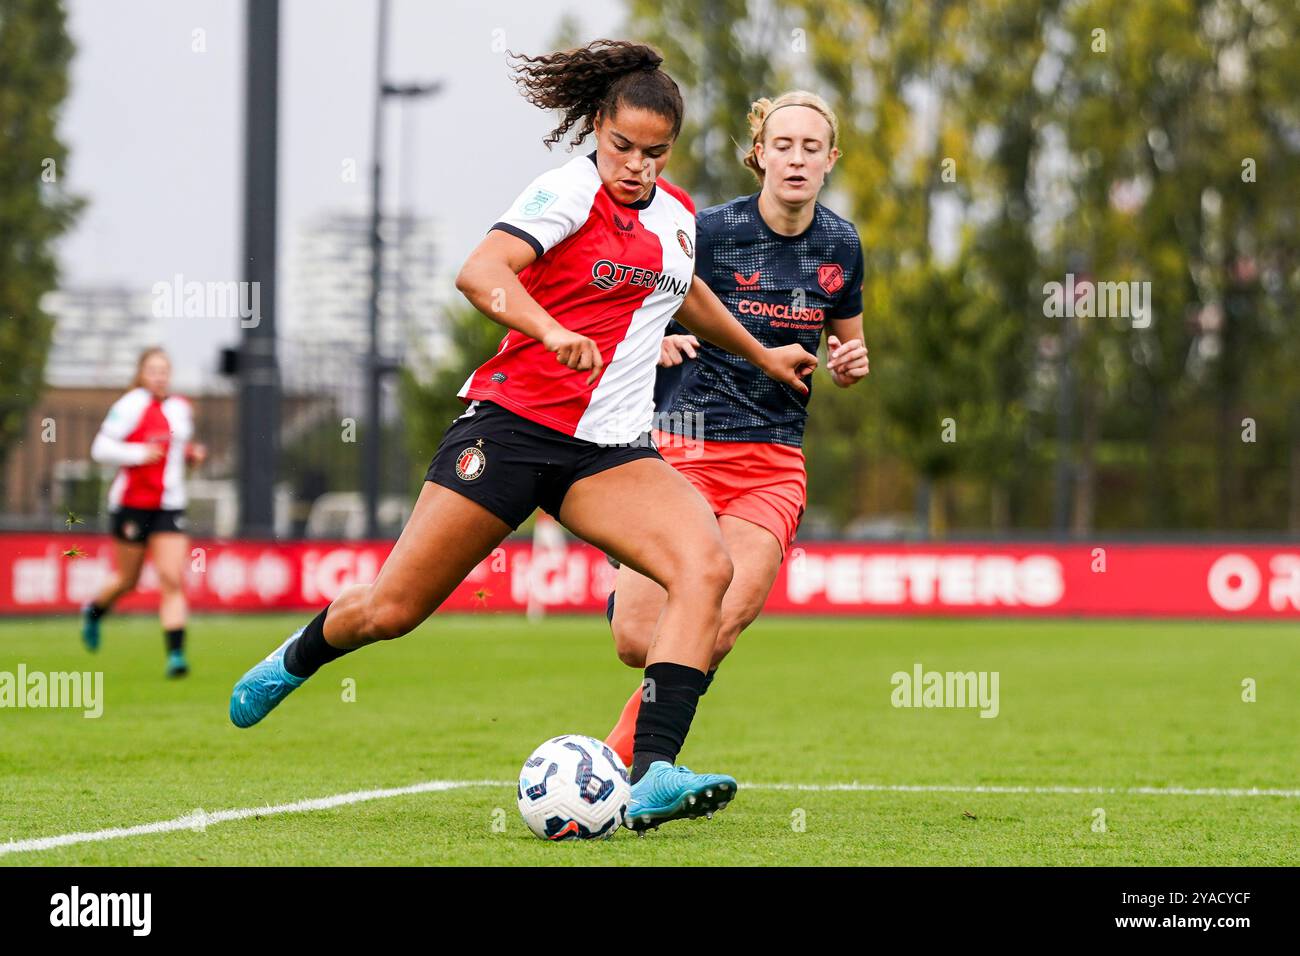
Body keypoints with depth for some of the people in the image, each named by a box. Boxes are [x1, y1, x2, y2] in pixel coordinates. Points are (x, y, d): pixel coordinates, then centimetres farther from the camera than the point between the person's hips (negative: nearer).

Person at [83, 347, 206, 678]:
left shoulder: (181, 408, 9)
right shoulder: (130, 406, -11)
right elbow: (100, 448, -12)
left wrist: (192, 454, 6)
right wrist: (139, 454, -23)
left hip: (169, 506, 4)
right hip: (132, 504, -4)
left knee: (173, 580, -10)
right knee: (127, 580, 11)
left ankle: (176, 654, -13)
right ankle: (94, 611, 44)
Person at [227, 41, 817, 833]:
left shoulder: (677, 216, 12)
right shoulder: (571, 190, -9)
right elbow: (480, 272, -26)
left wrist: (762, 354, 44)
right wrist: (554, 331, -42)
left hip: (611, 451, 5)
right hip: (512, 424, -5)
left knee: (707, 567, -23)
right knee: (391, 611, 0)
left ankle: (654, 775, -32)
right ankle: (299, 659, 36)